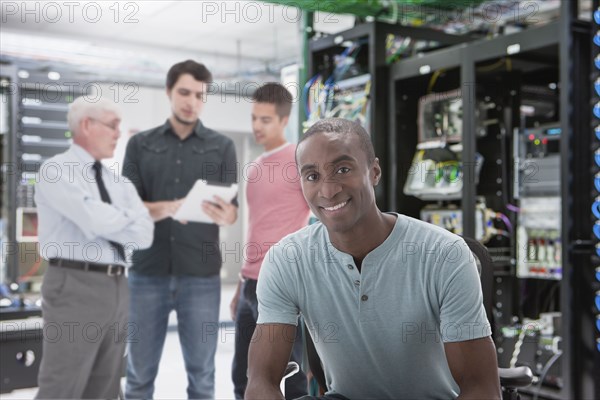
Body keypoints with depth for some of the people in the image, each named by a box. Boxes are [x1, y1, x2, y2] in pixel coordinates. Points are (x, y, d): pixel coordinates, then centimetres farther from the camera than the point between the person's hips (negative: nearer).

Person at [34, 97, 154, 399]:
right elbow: (98, 220, -19)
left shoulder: (118, 182, 16)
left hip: (117, 287, 7)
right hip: (75, 285, -7)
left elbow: (144, 234, 3)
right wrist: (127, 220, 0)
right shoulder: (57, 170, -4)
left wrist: (108, 223, -10)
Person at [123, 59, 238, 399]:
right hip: (147, 271, 1)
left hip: (201, 274, 0)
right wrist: (168, 209, -20)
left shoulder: (222, 147, 6)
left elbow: (233, 211, 0)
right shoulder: (140, 144, 8)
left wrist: (225, 215, -25)